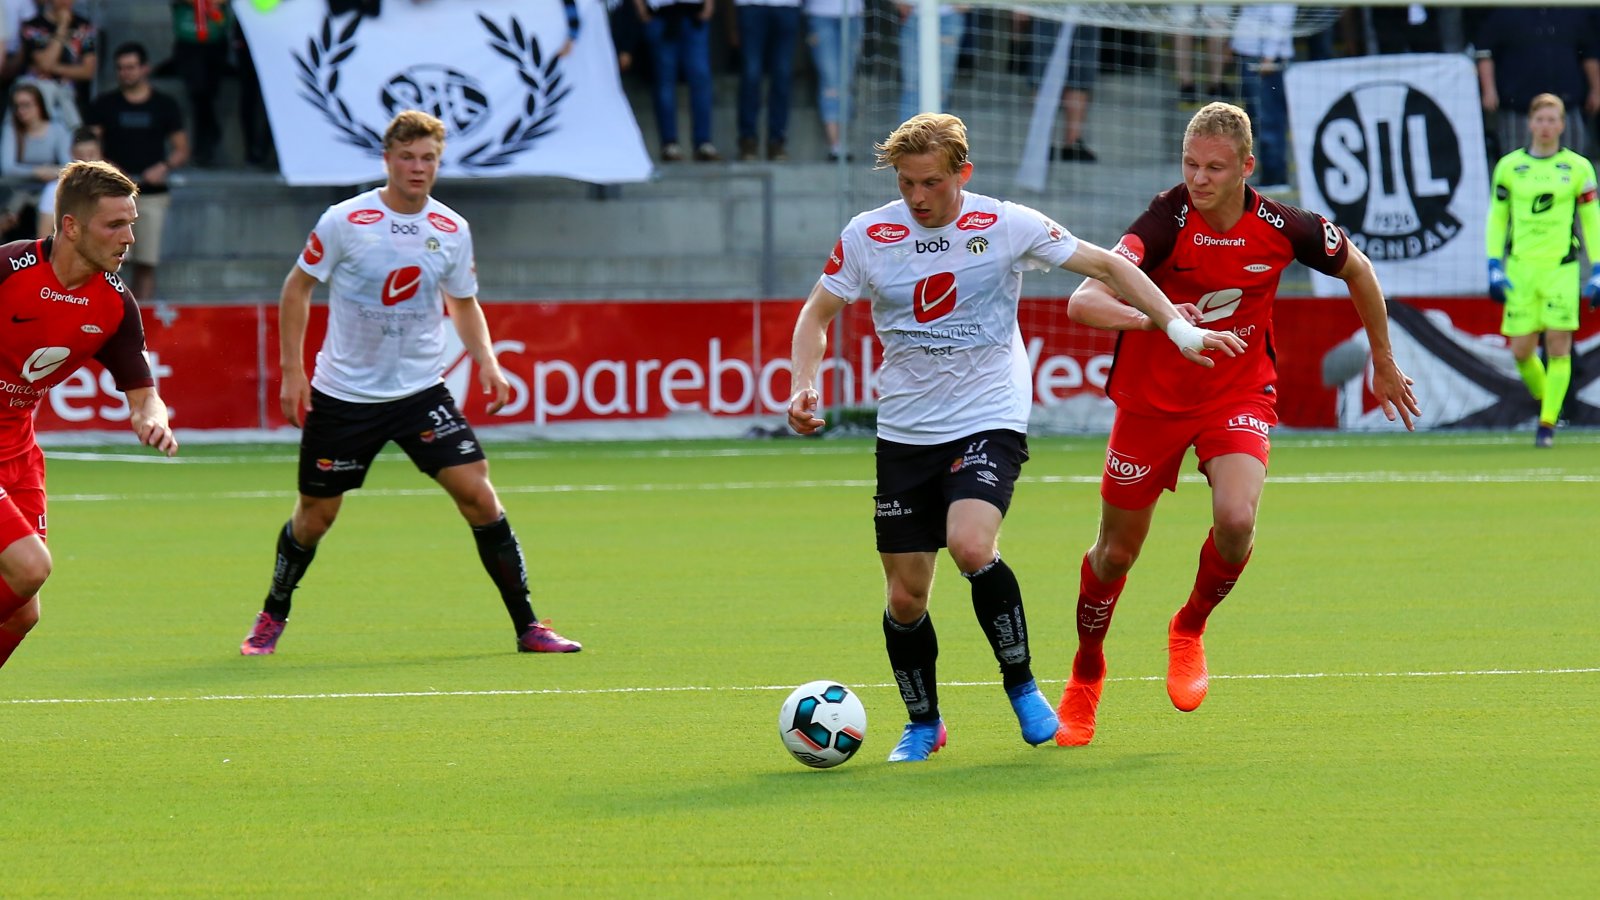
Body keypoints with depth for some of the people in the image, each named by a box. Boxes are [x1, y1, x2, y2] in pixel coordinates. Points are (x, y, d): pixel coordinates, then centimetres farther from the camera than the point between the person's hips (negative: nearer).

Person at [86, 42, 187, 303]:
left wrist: (164, 167, -11)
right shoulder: (104, 105, 7)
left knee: (146, 263, 0)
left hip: (152, 194, 0)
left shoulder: (165, 106, 7)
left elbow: (182, 151, 8)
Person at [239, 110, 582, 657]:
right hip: (343, 394, -2)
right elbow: (297, 287, 0)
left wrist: (486, 360, -2)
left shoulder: (452, 232, 0)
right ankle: (272, 617, 32)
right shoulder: (345, 222, -10)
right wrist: (292, 370, -5)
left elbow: (463, 302, 15)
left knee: (477, 494, -12)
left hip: (422, 390, 2)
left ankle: (526, 627, -4)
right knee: (315, 516, 6)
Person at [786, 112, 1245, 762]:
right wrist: (804, 387, -7)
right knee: (905, 597, 2)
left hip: (989, 421, -3)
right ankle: (923, 725, 25)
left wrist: (1177, 327, -5)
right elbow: (816, 315, 9)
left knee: (971, 546, -28)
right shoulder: (866, 236, -2)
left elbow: (1108, 266, 1)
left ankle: (1021, 685, -7)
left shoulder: (1006, 225, -7)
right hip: (904, 433, 3)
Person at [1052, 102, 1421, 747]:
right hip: (1152, 397, -1)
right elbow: (1083, 302, -36)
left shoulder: (1283, 229, -16)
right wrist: (1153, 317, -55)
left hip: (1239, 396, 1)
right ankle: (1085, 678, 35)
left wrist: (1383, 363, 17)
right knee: (1117, 549, 9)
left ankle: (1190, 628, 6)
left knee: (1236, 520, -25)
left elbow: (1356, 270, 7)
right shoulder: (1165, 222, -24)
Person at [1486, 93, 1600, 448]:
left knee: (1558, 347, -9)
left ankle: (1548, 422, 0)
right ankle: (1544, 399, 28)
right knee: (1521, 351, 0)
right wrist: (1494, 267, 3)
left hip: (1561, 268, -1)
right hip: (1520, 268, 1)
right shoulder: (1509, 166, 4)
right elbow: (1497, 218, 10)